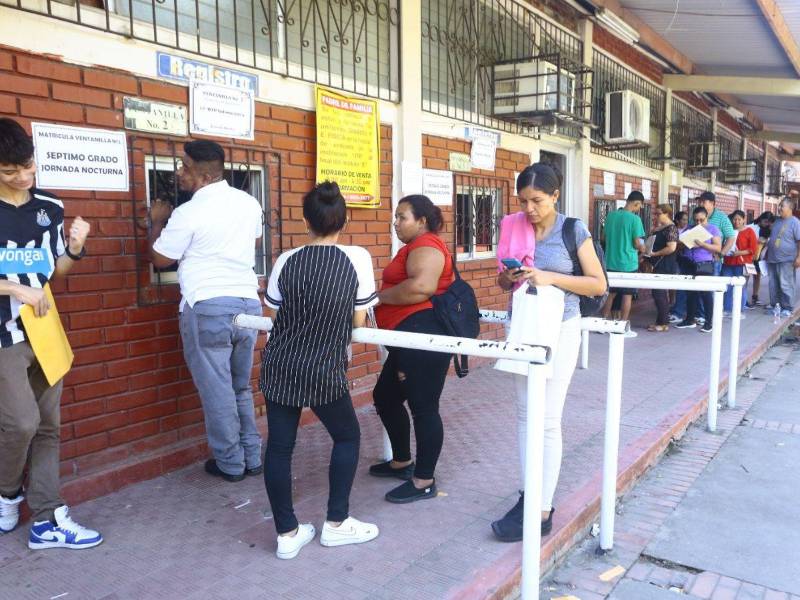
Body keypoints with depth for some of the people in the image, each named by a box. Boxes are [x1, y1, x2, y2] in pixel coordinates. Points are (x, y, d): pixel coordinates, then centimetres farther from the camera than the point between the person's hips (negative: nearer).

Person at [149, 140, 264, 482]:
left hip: (207, 307, -6)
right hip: (248, 303, 6)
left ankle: (230, 463, 14)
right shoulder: (249, 203, 7)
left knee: (216, 390, 5)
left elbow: (160, 259, 1)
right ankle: (252, 457, 23)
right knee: (241, 387, 18)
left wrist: (158, 222, 15)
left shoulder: (187, 214, -11)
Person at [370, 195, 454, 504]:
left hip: (424, 334, -12)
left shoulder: (425, 245, -10)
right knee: (385, 396, 19)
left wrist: (379, 297, -17)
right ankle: (402, 462, 35)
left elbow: (422, 286, -27)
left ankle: (424, 482, 9)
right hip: (410, 338, 12)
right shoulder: (415, 246, 23)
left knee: (423, 406, -3)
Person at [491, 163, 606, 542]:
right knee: (525, 414, 9)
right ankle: (530, 496, 21)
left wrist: (551, 277, -19)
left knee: (547, 421, -5)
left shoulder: (574, 231, -7)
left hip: (559, 329, -5)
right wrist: (509, 277, -10)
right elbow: (502, 282, 15)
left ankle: (542, 513, 4)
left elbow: (598, 284, -7)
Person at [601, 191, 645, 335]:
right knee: (627, 295, 5)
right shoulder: (635, 219, -14)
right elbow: (637, 243, -13)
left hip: (611, 262, 5)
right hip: (628, 263, -5)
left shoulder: (611, 215, 3)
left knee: (610, 293, 15)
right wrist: (642, 248, 8)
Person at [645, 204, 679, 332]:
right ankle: (661, 321, 17)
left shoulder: (671, 228, -13)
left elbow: (671, 248, -23)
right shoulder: (659, 228, 15)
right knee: (660, 293, 11)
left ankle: (663, 323, -3)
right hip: (659, 265, 9)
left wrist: (654, 254, -18)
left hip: (665, 266, -9)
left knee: (659, 293, -8)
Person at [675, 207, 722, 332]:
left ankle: (708, 321, 1)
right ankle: (690, 319, 19)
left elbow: (718, 248, -6)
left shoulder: (713, 229, 2)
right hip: (688, 265, 4)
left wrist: (702, 244, -20)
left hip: (704, 266, -4)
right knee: (690, 293, 9)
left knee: (706, 293, -5)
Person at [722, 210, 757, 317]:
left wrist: (739, 253, -14)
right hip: (728, 263, 4)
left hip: (741, 264, -4)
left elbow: (754, 249, -4)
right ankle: (727, 309, 13)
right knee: (727, 287, 5)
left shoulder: (749, 231, 1)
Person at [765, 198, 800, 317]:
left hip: (786, 260, -7)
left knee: (785, 285, -4)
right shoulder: (777, 221, 14)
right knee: (773, 285, 10)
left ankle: (787, 308, 3)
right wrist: (767, 254, 20)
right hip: (772, 259, 7)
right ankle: (775, 305, 19)